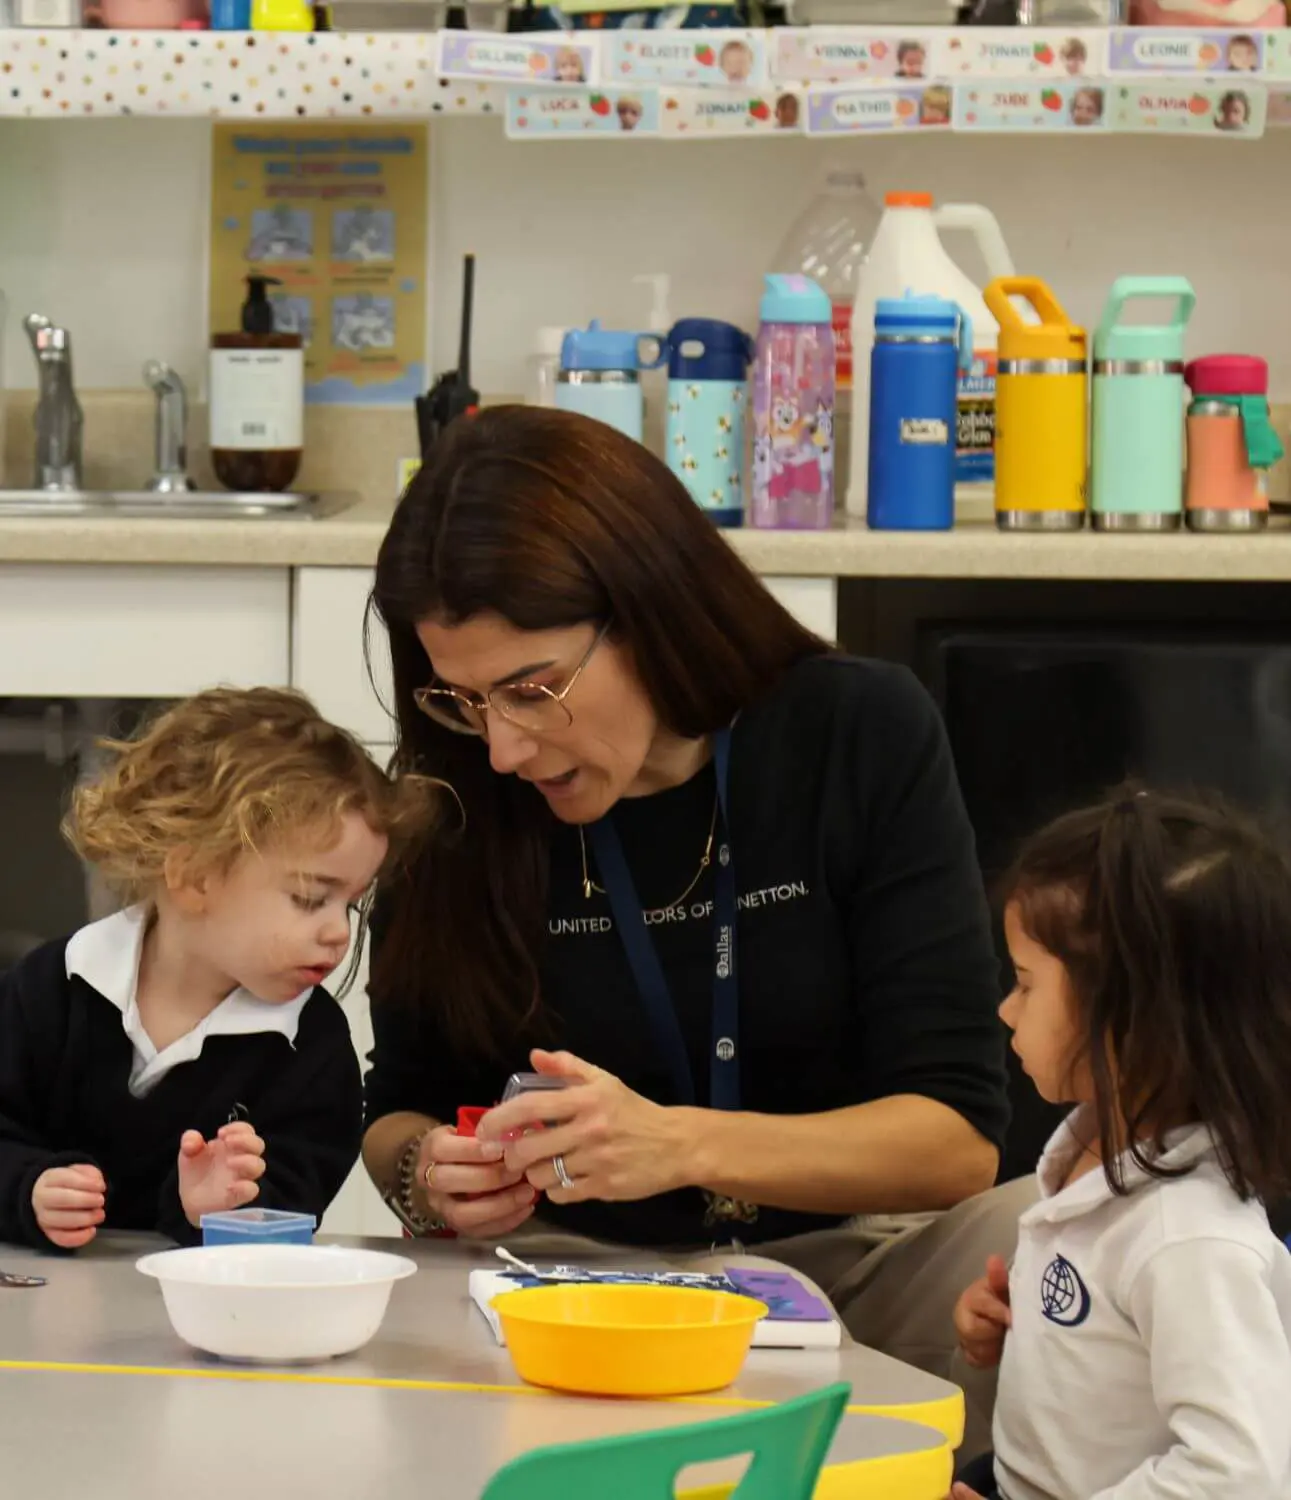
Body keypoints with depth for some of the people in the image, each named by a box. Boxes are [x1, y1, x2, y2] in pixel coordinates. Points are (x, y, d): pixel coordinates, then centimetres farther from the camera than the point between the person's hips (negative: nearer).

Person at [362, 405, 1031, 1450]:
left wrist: (680, 1146, -26)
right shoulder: (456, 796, -3)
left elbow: (957, 1135, -11)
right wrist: (427, 1179, -14)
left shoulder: (863, 734, -8)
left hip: (847, 1249, -1)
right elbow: (400, 1106, 11)